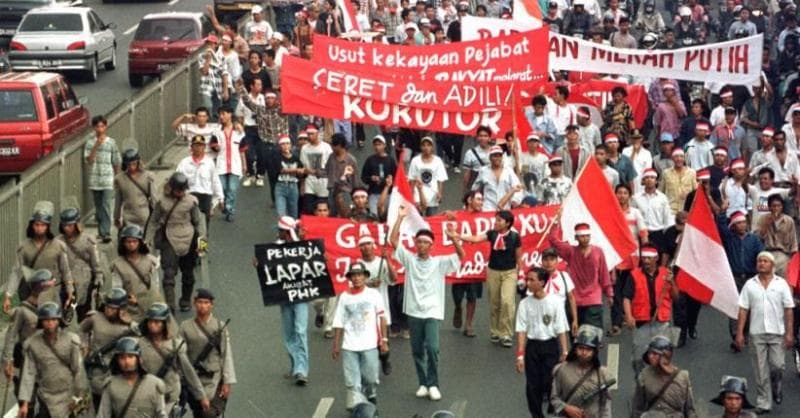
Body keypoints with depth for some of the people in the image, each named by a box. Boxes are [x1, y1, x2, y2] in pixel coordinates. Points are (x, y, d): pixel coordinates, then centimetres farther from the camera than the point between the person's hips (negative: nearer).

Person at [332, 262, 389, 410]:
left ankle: (371, 402, 29)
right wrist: (336, 345, 5)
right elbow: (339, 323, 7)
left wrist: (384, 340, -2)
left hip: (369, 345, -1)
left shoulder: (374, 294, 2)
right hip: (349, 347, 1)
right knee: (352, 382, -2)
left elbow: (381, 318, 3)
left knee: (370, 378, 7)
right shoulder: (344, 297, 5)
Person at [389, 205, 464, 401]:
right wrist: (400, 217, -12)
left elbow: (461, 256, -9)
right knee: (417, 350, 8)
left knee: (432, 348, -15)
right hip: (413, 313, 2)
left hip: (433, 313, -2)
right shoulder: (409, 259, 5)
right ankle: (423, 384, 22)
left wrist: (453, 238, -26)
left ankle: (433, 385, -2)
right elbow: (393, 241, -4)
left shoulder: (439, 263, 2)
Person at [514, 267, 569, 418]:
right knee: (532, 385, 5)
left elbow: (561, 329, -5)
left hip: (551, 345, -2)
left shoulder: (555, 302, -8)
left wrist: (564, 352, -7)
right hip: (532, 345, 2)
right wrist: (520, 355, -6)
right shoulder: (525, 304, -3)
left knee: (550, 382, -6)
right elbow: (521, 331, -2)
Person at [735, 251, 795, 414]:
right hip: (757, 333, 1)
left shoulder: (781, 284, 1)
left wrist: (789, 333, -7)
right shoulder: (750, 285, 4)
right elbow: (743, 310, 3)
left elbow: (789, 309, 0)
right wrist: (739, 333, -3)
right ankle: (763, 403, 11)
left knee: (777, 366, -5)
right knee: (760, 371, 3)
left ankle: (777, 388, 26)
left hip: (777, 333, -1)